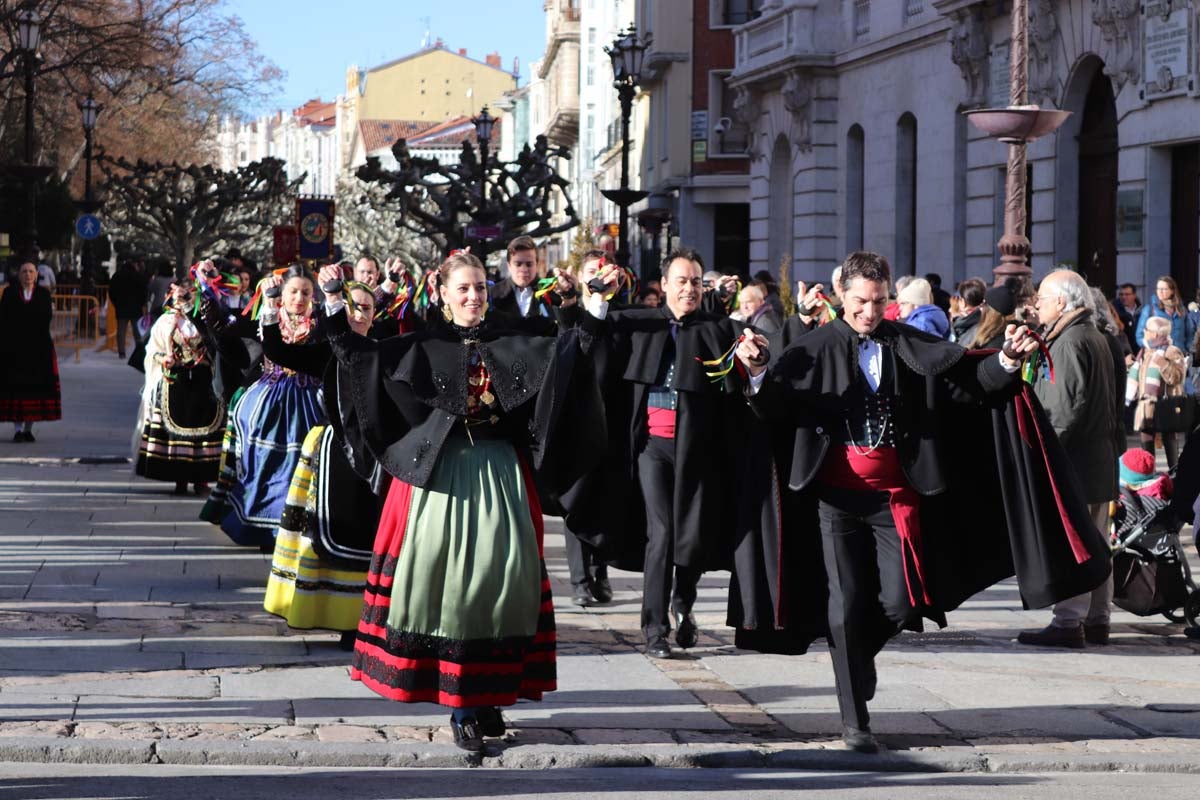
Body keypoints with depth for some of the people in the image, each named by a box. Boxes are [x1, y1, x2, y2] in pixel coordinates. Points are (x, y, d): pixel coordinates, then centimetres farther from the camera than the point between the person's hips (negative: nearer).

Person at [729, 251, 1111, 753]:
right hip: (837, 495, -2)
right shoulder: (817, 350, -4)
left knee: (899, 604, -3)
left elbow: (969, 377, -3)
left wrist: (1006, 361, -21)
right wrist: (758, 373, -34)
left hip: (894, 496, 2)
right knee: (847, 606, -3)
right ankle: (854, 721, 7)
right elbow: (773, 405, -13)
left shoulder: (911, 347, 2)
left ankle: (855, 656, 30)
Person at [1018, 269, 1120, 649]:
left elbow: (1067, 408, -22)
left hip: (1073, 461, -10)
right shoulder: (1097, 339, 16)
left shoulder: (1069, 343, -15)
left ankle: (1068, 622, -8)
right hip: (1102, 459, 10)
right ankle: (1097, 620, 20)